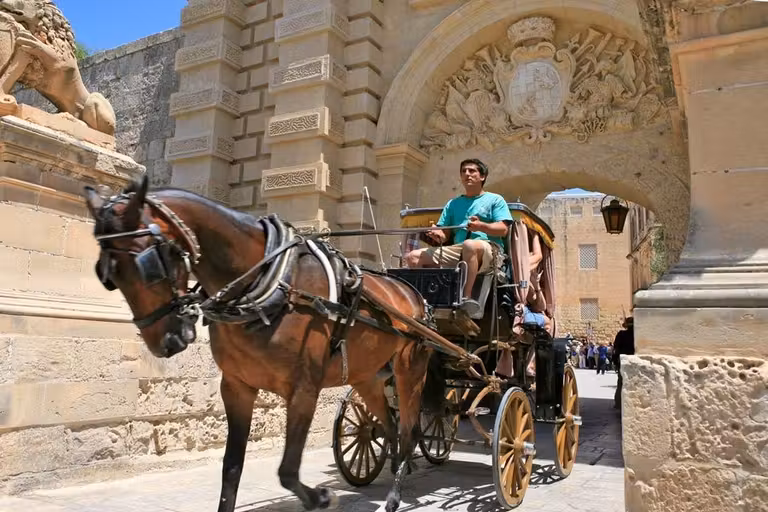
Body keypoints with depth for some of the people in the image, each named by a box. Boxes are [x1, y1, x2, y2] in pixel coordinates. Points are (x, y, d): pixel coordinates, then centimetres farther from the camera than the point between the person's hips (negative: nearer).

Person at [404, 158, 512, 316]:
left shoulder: (495, 199, 13)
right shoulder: (453, 203, 25)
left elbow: (503, 229, -1)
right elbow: (446, 234, 18)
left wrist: (481, 226, -21)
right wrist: (438, 234, -8)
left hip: (488, 250, -5)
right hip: (457, 250, 5)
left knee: (470, 245, -42)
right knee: (413, 257, -11)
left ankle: (467, 297, -38)